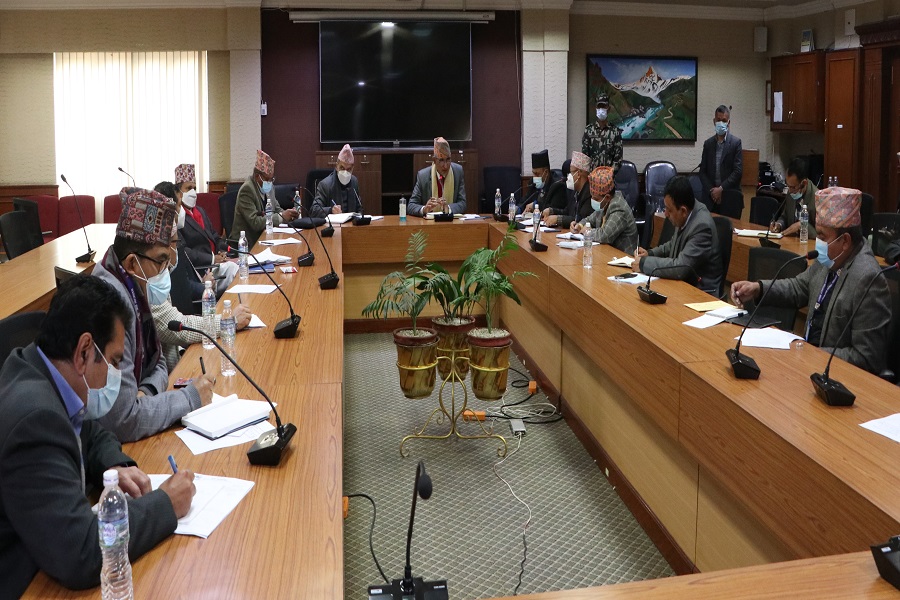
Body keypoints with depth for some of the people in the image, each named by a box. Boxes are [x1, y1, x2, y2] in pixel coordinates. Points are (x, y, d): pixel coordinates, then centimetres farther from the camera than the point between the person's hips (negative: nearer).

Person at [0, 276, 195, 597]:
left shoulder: (37, 373, -1)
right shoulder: (33, 418, -27)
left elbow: (92, 435, 18)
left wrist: (115, 467, -1)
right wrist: (165, 504, -17)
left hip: (49, 559, 8)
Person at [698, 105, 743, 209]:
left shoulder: (736, 142, 1)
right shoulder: (708, 143, 11)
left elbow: (738, 171, -6)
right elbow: (702, 171, 8)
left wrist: (721, 189, -12)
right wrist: (711, 190, -6)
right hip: (710, 196, 2)